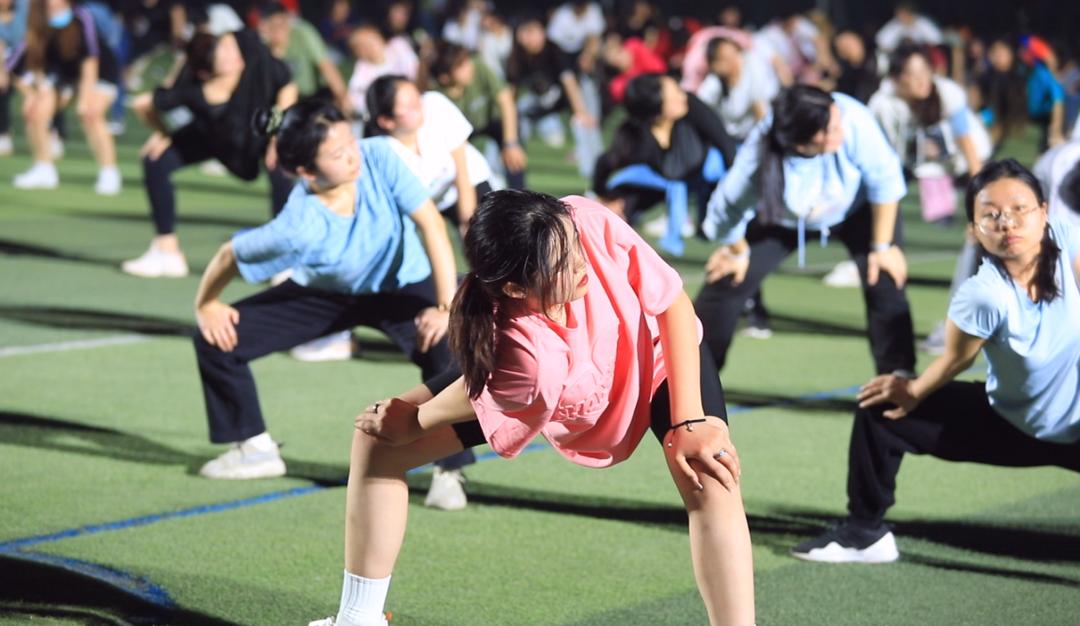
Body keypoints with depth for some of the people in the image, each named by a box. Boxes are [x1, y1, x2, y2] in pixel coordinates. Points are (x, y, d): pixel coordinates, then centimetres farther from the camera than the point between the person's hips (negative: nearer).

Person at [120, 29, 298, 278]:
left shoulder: (248, 46, -36)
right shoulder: (192, 93, -37)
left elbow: (287, 87, -20)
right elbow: (143, 104, -20)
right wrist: (163, 134, -5)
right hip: (213, 134, 1)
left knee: (281, 170, -29)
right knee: (156, 161, -10)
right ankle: (167, 253, 6)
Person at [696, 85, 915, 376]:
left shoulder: (854, 119, -43)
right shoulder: (758, 154, -40)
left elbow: (885, 181, -25)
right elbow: (729, 207, -18)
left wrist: (883, 246, -15)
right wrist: (737, 251, 0)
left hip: (857, 210, 0)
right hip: (784, 219, 0)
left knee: (885, 282, -17)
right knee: (727, 283, -3)